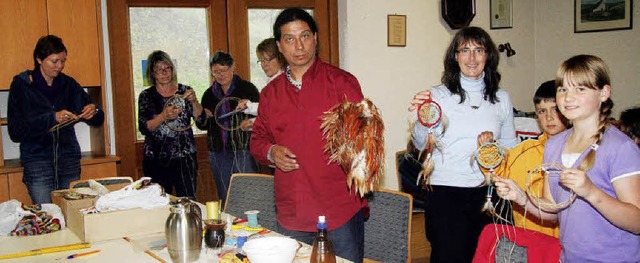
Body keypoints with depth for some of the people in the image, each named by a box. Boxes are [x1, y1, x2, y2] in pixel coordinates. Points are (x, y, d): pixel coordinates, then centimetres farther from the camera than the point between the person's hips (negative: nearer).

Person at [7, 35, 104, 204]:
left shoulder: (68, 84, 8)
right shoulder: (21, 85, -1)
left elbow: (98, 120, 12)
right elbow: (15, 132, -9)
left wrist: (93, 111, -11)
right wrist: (52, 117, -19)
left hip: (69, 160, 3)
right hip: (37, 162, -3)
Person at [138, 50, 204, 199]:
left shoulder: (184, 91, 7)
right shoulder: (146, 96, 6)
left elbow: (201, 120, 0)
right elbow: (143, 128, -5)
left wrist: (194, 101, -16)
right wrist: (163, 116, -21)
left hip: (184, 158, 0)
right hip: (156, 160, 0)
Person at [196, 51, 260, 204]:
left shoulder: (247, 88, 1)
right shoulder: (210, 94, 14)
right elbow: (202, 126, 20)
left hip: (243, 149, -4)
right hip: (218, 152, 4)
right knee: (224, 199, 10)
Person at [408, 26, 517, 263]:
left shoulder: (501, 98, 8)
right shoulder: (439, 95, -3)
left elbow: (510, 146, 17)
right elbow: (422, 145, -10)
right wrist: (421, 120, -29)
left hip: (486, 193, 4)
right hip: (446, 192, -3)